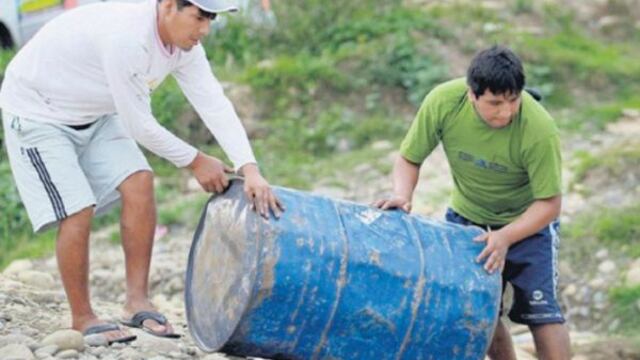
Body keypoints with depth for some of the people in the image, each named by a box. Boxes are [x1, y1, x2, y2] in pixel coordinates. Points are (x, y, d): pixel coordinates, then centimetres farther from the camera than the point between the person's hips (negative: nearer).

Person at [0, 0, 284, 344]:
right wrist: (195, 161, -17)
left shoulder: (184, 43, -11)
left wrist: (250, 170, -27)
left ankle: (137, 301, 0)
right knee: (77, 211, -14)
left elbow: (215, 105, -16)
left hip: (94, 114, 8)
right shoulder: (125, 37, -37)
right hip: (37, 110, -8)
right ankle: (82, 319, 4)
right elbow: (137, 125, -29)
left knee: (138, 183, -8)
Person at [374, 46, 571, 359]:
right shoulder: (443, 101, -26)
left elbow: (548, 204, -22)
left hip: (528, 221, -3)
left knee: (540, 310, -14)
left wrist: (505, 237, -35)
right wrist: (402, 195, -32)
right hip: (466, 216, 3)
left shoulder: (539, 131, -33)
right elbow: (409, 159, -12)